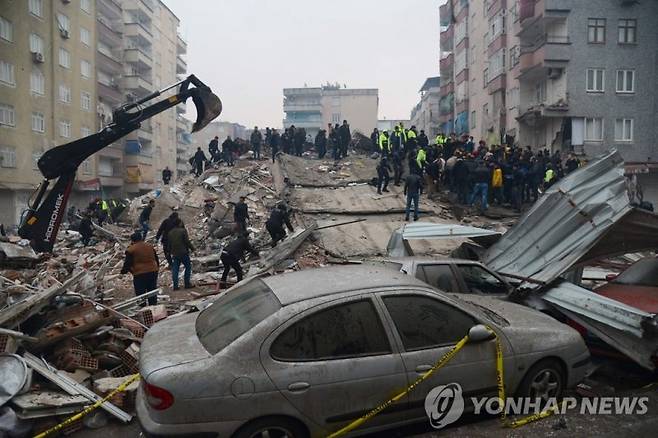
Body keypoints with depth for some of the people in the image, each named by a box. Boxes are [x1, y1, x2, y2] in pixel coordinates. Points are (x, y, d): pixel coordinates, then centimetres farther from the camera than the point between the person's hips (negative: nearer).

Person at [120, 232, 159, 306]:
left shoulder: (131, 250, -8)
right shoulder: (150, 246, 9)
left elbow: (127, 263, -6)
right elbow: (156, 259, 17)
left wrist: (123, 271, 12)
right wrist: (156, 267, 31)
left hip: (139, 275, -5)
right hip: (153, 272, 6)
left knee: (140, 294, 5)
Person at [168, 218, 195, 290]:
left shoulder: (170, 233, 9)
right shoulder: (183, 231, -11)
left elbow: (169, 244, 14)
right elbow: (187, 241, -14)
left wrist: (171, 251, 25)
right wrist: (192, 248, -1)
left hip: (174, 254, 6)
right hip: (183, 253, -6)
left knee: (175, 269, 8)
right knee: (188, 267, 7)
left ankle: (175, 285, 6)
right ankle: (187, 283, 6)